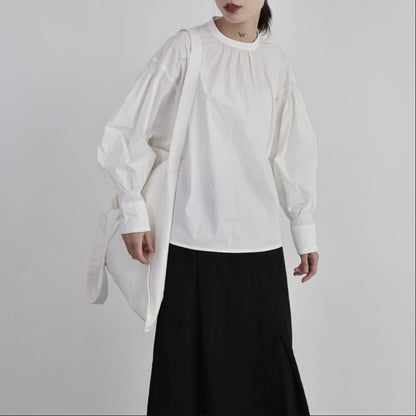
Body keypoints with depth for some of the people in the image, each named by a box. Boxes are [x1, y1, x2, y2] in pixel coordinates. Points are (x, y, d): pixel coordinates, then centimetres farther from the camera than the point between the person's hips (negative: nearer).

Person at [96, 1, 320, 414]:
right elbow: (125, 132, -2)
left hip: (260, 243, 3)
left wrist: (305, 230, 14)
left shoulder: (276, 61, 10)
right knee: (190, 364, 2)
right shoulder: (187, 48, -1)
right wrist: (133, 213, -5)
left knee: (267, 364, 5)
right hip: (193, 242, -3)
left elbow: (296, 152, 15)